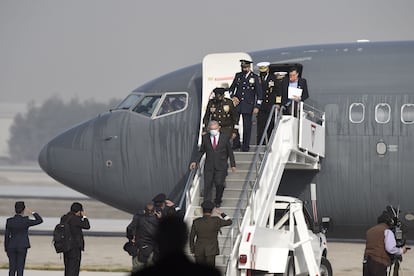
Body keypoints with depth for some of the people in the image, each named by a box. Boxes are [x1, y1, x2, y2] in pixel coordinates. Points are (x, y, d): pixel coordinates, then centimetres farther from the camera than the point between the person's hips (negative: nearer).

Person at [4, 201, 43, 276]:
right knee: (20, 269, 0)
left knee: (12, 269, 6)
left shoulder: (9, 221, -3)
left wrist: (6, 249, 8)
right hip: (22, 247, -2)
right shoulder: (26, 221, -11)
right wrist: (32, 213, 3)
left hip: (11, 247, 2)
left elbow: (6, 235, 1)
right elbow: (40, 220, -2)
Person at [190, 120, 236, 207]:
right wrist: (195, 161, 2)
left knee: (219, 184, -8)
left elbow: (230, 152, 7)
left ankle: (218, 201, 17)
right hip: (209, 166, 2)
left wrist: (233, 164, 7)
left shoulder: (225, 138, 0)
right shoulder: (205, 137, 3)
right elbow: (201, 151, 12)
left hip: (221, 167, -2)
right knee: (207, 185, -2)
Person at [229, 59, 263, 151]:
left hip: (248, 105, -3)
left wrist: (257, 106, -5)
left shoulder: (255, 77, -1)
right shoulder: (238, 76, 8)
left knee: (247, 126, 0)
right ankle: (236, 143, 13)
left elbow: (259, 93, 0)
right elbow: (231, 88, 17)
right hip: (237, 104, 3)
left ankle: (246, 145, 9)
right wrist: (233, 96, -3)